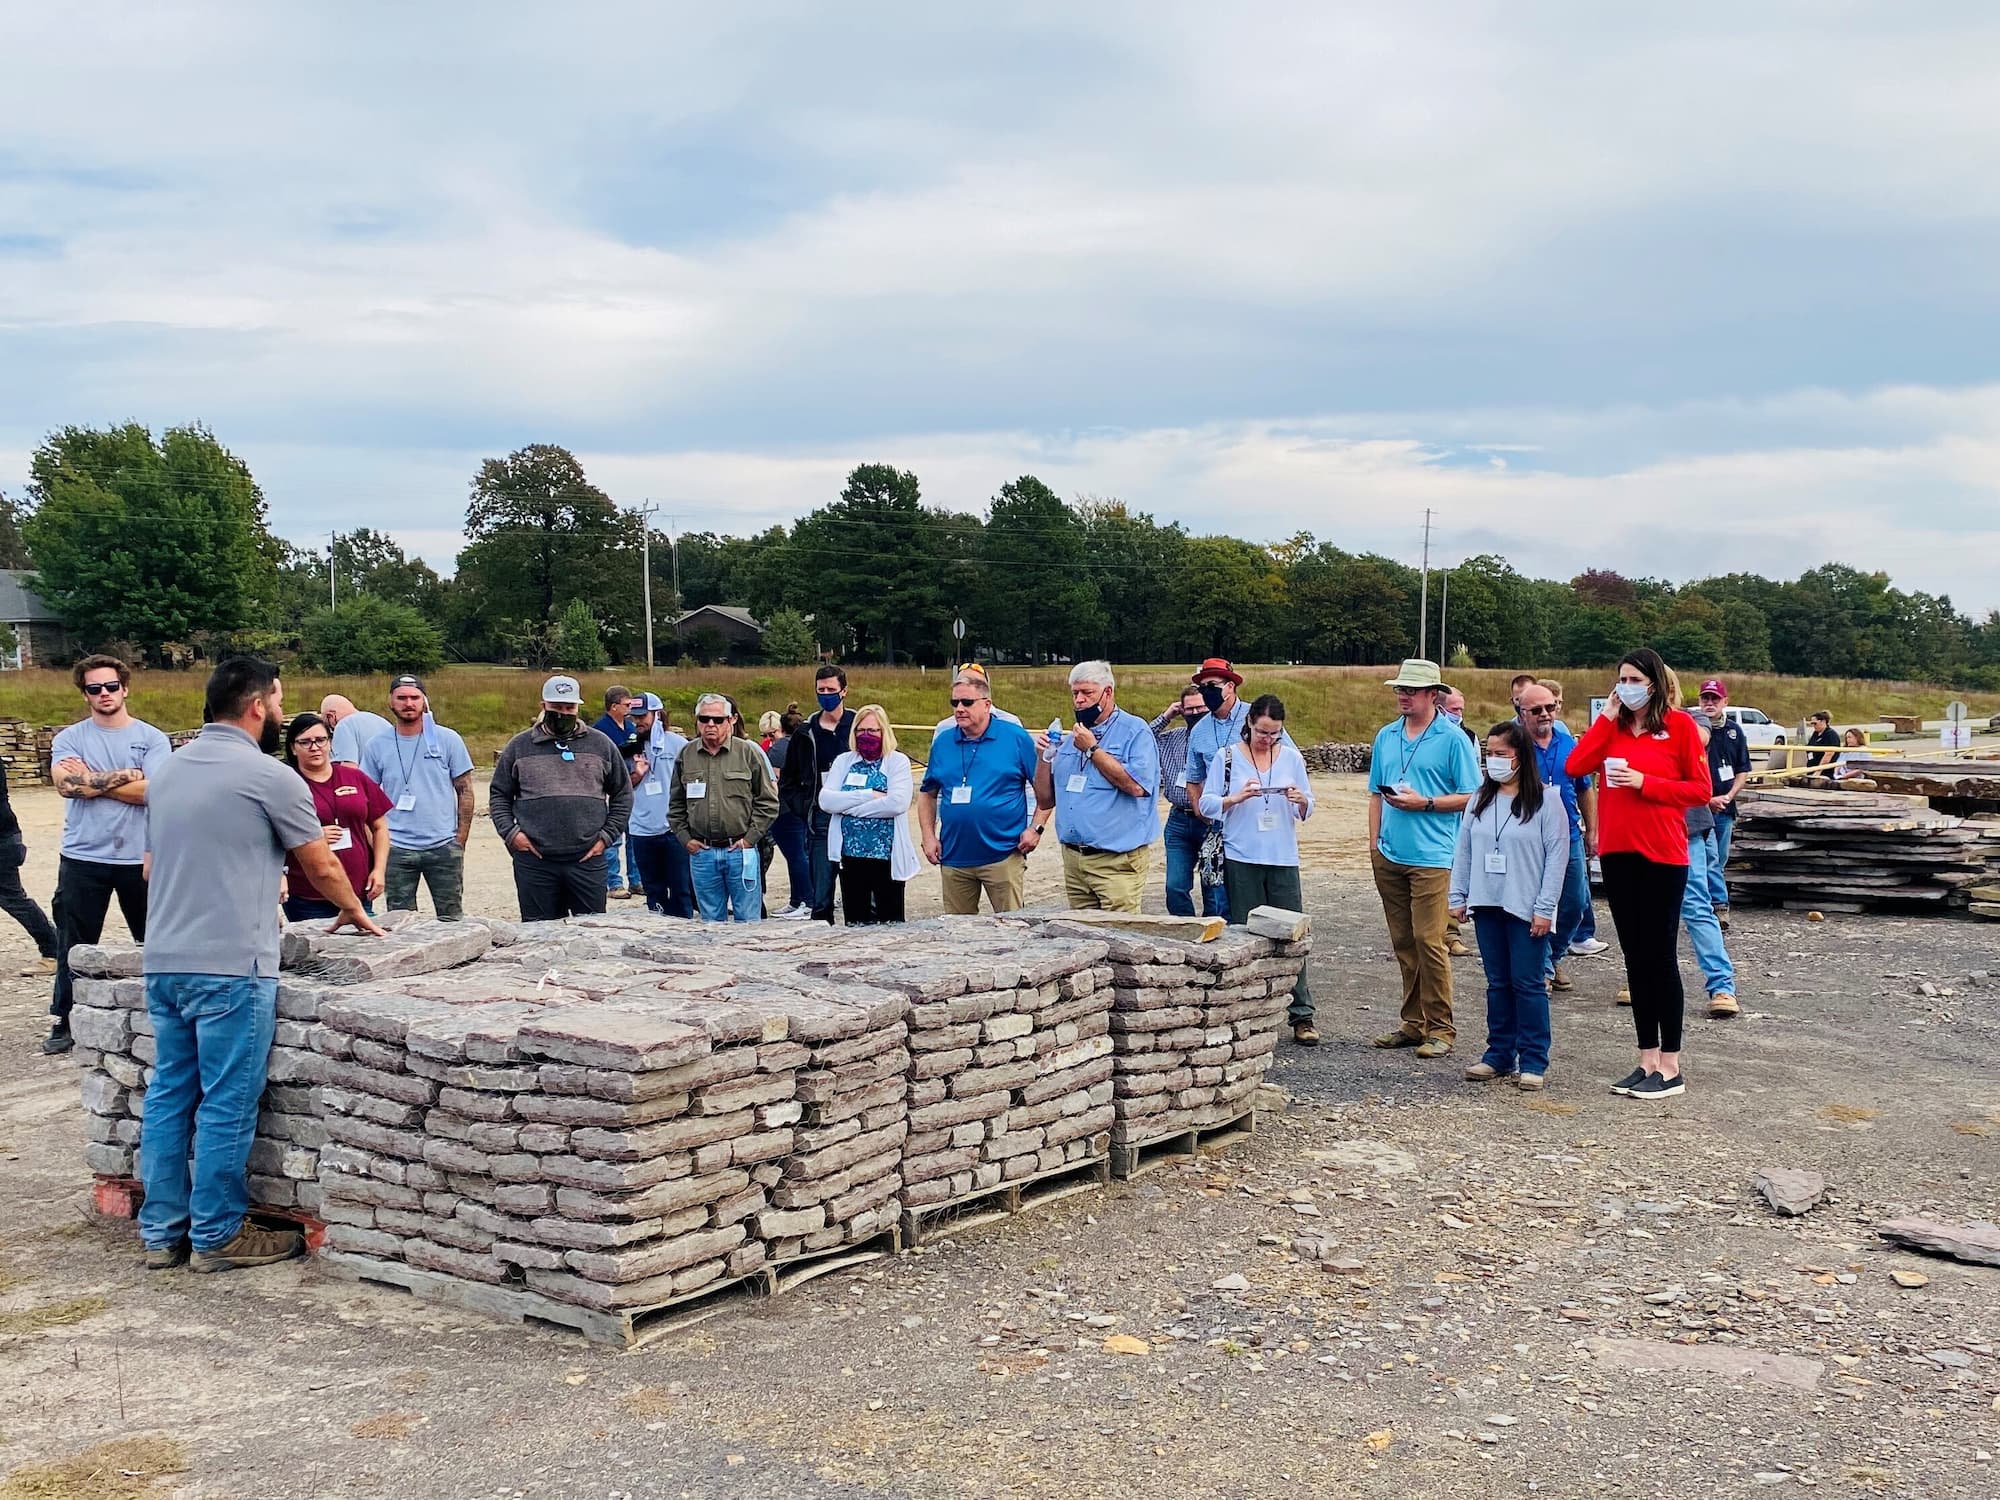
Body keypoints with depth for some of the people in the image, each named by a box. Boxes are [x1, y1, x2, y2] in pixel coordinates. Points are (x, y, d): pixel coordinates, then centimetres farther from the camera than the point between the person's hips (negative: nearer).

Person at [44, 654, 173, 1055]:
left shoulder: (152, 739, 1)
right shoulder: (70, 739, 4)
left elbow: (152, 791, -13)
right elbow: (66, 784, -15)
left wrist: (92, 780, -9)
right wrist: (126, 776, -12)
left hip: (140, 857, 0)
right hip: (83, 858, 1)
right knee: (74, 945, 6)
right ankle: (65, 1020, 16)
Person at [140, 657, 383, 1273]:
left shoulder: (166, 771, 13)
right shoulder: (268, 777, -9)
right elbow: (322, 865, -1)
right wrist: (354, 910, 19)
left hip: (163, 961, 8)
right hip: (230, 968, -7)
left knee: (169, 1096, 12)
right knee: (226, 1107, 1)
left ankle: (162, 1232, 18)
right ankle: (218, 1237, 8)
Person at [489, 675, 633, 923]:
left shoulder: (601, 745, 8)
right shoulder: (519, 746, 7)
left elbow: (623, 794, 13)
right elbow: (498, 794, 12)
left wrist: (607, 836, 3)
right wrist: (509, 832, -2)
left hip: (587, 859, 0)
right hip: (534, 860, 0)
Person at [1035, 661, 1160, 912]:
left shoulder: (1135, 731, -4)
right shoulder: (1070, 739, 16)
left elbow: (1136, 786, -19)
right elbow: (1044, 797, 16)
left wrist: (1092, 750, -13)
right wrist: (1045, 757, -1)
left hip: (1117, 861, -7)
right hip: (1073, 859, 7)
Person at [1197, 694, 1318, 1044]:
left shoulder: (1292, 758, 9)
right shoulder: (1227, 757, 3)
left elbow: (1306, 812, 12)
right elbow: (1207, 805, 0)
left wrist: (1301, 801, -10)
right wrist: (1236, 798, -17)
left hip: (1283, 859, 1)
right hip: (1242, 860, -1)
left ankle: (1301, 1016, -1)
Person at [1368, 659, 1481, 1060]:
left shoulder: (1452, 739, -4)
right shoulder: (1386, 736, 13)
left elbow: (1471, 797, -5)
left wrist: (1424, 803, -14)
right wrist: (1374, 844, 11)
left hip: (1431, 857, -6)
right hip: (1390, 857, 6)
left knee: (1429, 942, -9)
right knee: (1403, 944, 10)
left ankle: (1440, 1028, -1)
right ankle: (1414, 1023, 17)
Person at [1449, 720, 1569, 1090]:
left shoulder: (1546, 801, -6)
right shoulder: (1480, 800, 10)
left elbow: (1557, 855, -8)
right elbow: (1463, 849, 13)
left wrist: (1545, 908, -12)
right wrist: (1458, 897, 8)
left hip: (1526, 909, -5)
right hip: (1487, 906, 5)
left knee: (1529, 984, -2)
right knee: (1498, 983, 11)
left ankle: (1533, 1061, 4)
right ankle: (1500, 1054, 18)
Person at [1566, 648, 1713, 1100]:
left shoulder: (1679, 724, -3)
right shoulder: (1614, 726, 11)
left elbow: (1700, 789, -5)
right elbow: (1576, 766, -3)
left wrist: (1646, 783, -14)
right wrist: (1607, 719, -3)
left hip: (1663, 855, -5)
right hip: (1618, 854, 5)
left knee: (1660, 956, -2)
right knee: (1635, 958, 10)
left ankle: (1670, 1068, 6)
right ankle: (1647, 1060, 18)